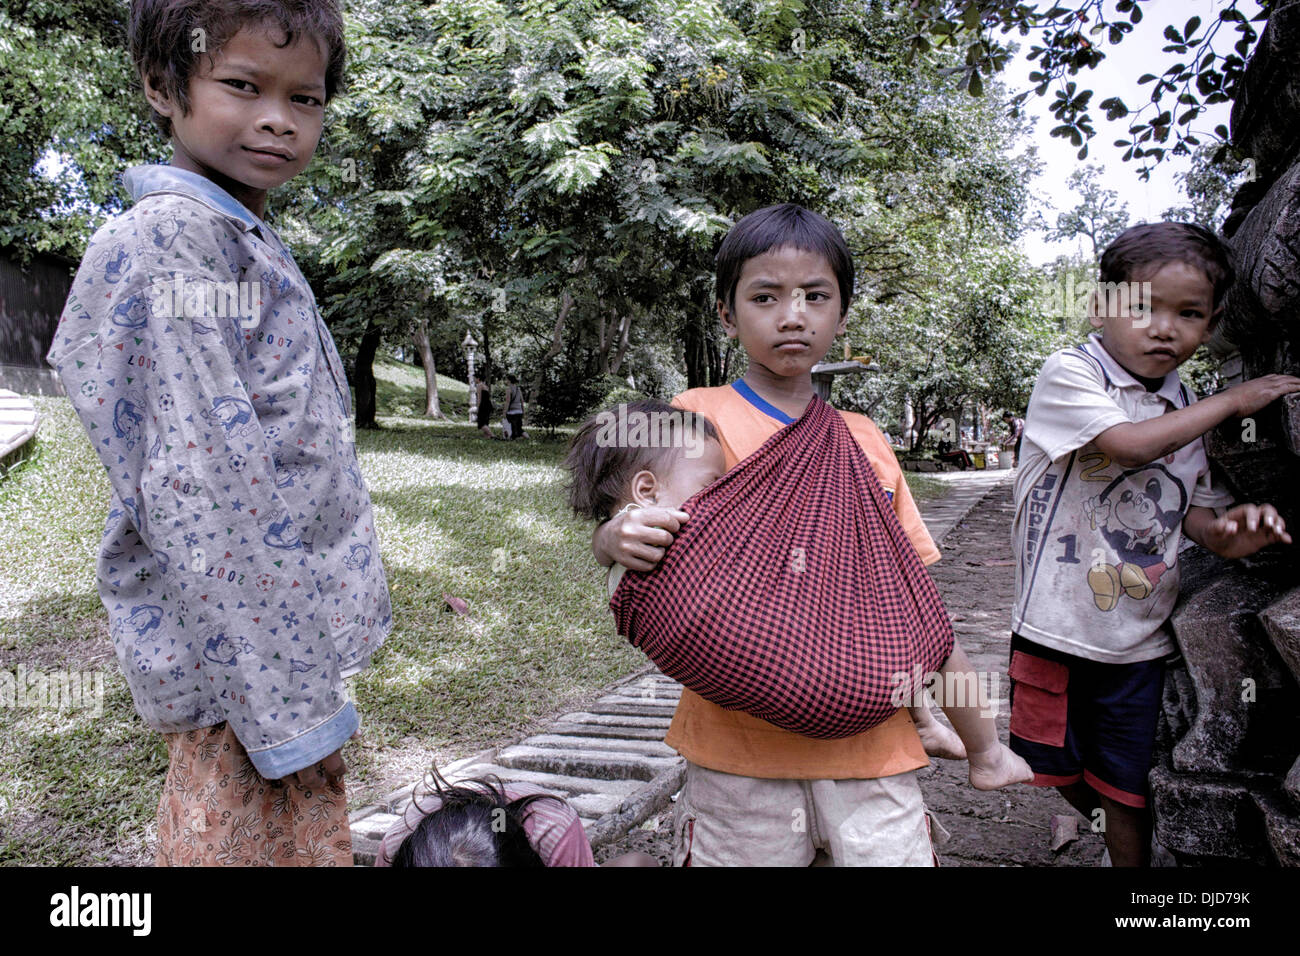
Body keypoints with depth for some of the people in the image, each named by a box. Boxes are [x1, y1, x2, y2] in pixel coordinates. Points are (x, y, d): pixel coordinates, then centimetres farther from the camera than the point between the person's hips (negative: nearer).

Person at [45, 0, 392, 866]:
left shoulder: (247, 244, 15)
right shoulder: (171, 239, -14)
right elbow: (199, 486, -22)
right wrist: (289, 703, -21)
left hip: (290, 629, 9)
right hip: (244, 656, -9)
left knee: (310, 835, 18)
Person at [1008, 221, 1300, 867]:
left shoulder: (1186, 410, 6)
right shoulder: (1070, 374, -13)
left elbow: (1189, 504, 13)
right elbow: (1129, 445, -28)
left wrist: (1221, 530, -11)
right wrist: (1232, 401, -15)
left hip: (1140, 636, 4)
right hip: (1059, 625, -3)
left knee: (1127, 786, 12)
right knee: (1056, 764, 16)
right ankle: (1090, 814, 46)